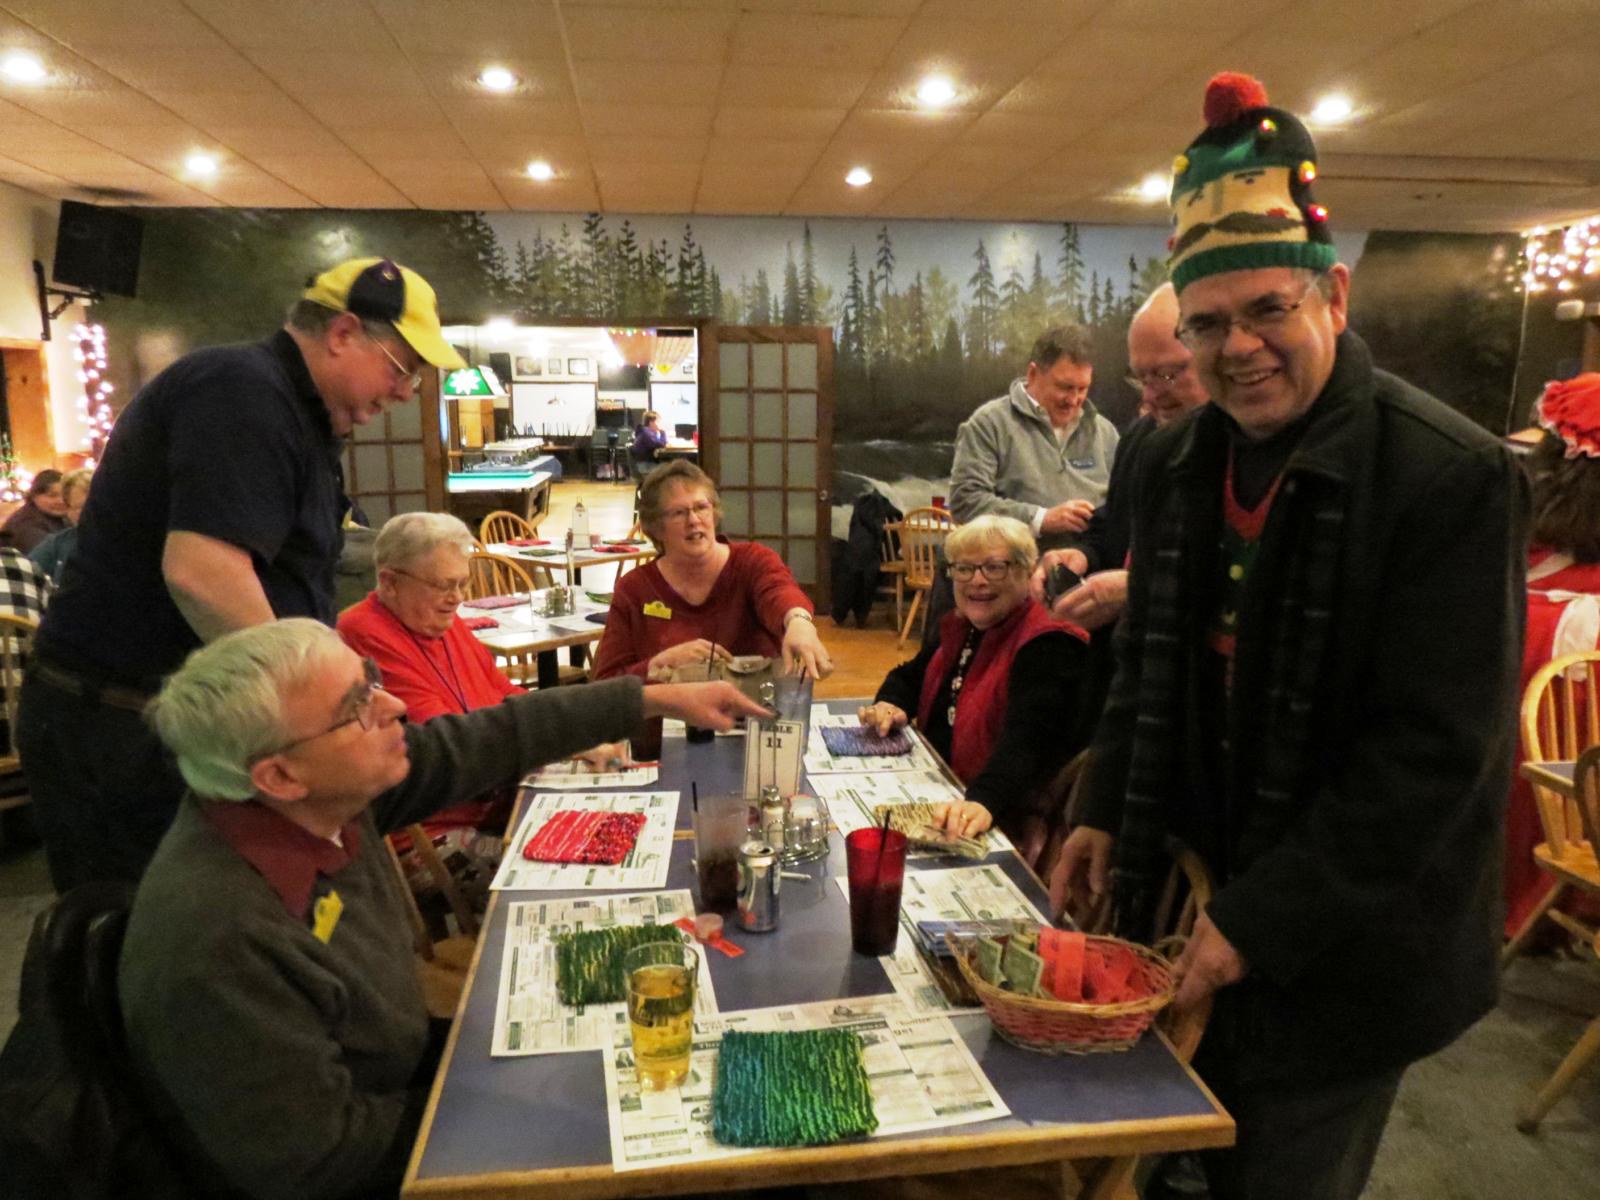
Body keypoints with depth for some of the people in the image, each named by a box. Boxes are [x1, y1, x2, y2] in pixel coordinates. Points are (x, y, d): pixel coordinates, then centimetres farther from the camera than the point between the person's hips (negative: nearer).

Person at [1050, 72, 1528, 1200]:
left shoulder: (1453, 475, -19)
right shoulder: (1178, 460, 1)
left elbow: (1436, 749, -21)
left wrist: (1261, 923, -20)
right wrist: (1106, 813, 3)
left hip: (1339, 944, -5)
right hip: (1191, 898, 5)